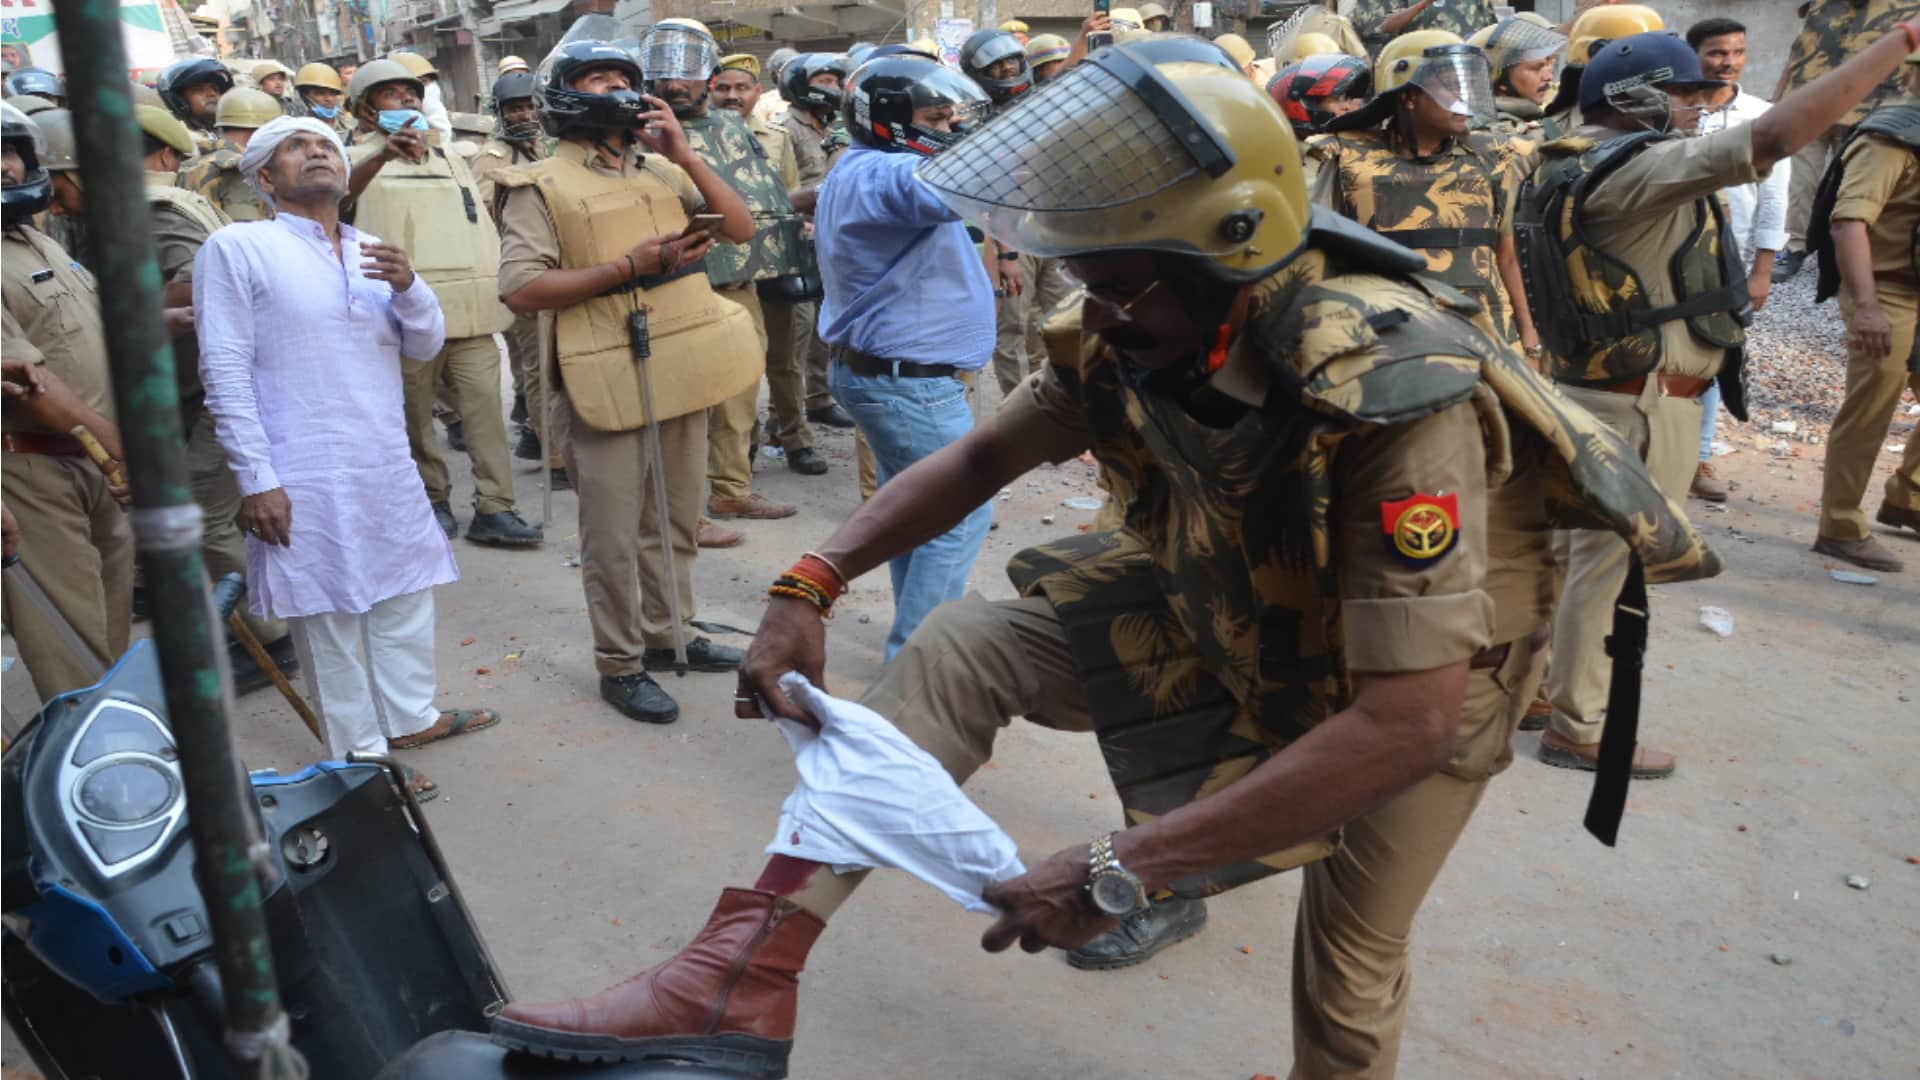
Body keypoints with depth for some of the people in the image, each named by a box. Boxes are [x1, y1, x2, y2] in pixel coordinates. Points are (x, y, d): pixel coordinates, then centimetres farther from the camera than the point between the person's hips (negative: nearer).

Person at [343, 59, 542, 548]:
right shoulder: (360, 160, 5)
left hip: (469, 310, 4)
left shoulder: (449, 159, 24)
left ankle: (494, 508, -5)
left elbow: (482, 226, 25)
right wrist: (384, 153, -38)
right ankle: (433, 499, 15)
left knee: (486, 404, -5)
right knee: (415, 412, 1)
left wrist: (494, 287, 14)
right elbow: (338, 197, -20)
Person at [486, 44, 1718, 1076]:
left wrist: (1123, 870, -41)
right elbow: (986, 455, -4)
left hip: (1413, 672, -5)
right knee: (959, 648, -11)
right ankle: (748, 976, -14)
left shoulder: (1392, 397, -37)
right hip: (1226, 616, 5)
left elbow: (1407, 721, -41)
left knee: (1348, 972, 5)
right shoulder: (1143, 341, -19)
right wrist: (812, 584, -17)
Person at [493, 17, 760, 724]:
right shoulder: (541, 185, -5)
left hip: (681, 373, 6)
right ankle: (620, 667, 14)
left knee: (675, 521, 17)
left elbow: (741, 229, 5)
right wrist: (628, 267, -20)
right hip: (606, 383, -6)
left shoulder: (660, 169, 13)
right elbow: (522, 289, -15)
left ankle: (667, 634, 33)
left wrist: (683, 155, -5)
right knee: (613, 537, 2)